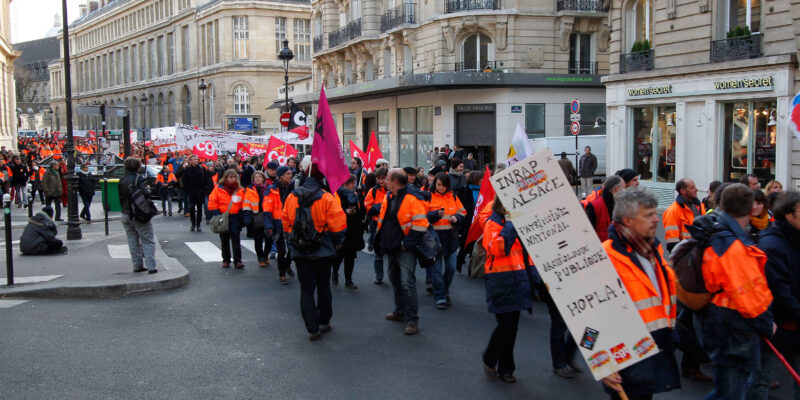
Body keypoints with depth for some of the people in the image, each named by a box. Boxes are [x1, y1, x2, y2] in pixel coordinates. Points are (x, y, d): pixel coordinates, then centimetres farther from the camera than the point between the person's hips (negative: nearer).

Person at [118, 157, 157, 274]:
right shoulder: (140, 179, -11)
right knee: (148, 241, 0)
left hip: (126, 215, 6)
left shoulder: (122, 181, 7)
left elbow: (120, 197, 11)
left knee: (133, 241, 13)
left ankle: (137, 265, 14)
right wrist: (148, 189, -3)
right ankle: (151, 266, -6)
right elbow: (146, 193, -22)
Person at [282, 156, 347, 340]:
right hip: (322, 251, -2)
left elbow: (286, 224, 7)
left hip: (299, 251, 2)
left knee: (306, 289, 6)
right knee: (323, 287, 16)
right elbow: (338, 226, -13)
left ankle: (312, 328, 4)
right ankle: (324, 322, 27)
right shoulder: (327, 198, -14)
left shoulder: (291, 197, -2)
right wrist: (337, 242, 5)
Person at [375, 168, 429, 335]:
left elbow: (420, 225, -20)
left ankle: (412, 320, -4)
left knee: (407, 284, -11)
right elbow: (382, 221, 22)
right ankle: (400, 311, 36)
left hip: (405, 250, -9)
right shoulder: (388, 198, 9)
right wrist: (383, 242, 13)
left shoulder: (413, 199, -16)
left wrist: (406, 244, -17)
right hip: (391, 248, 9)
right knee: (395, 280, 20)